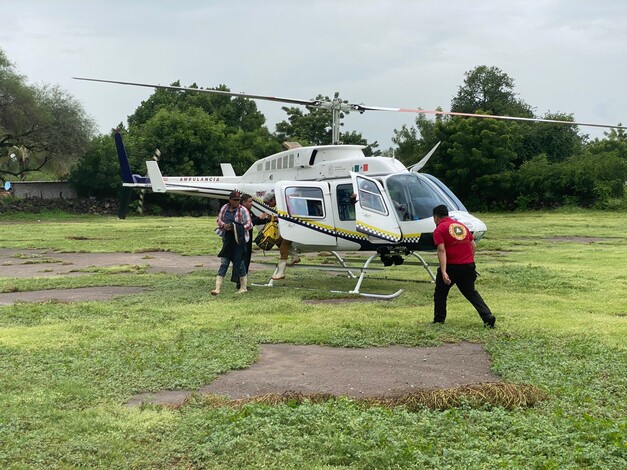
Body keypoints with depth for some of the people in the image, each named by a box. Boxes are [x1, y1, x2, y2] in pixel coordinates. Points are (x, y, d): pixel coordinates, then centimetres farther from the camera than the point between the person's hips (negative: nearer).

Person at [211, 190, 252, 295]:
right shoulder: (224, 208, 5)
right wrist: (224, 225, -8)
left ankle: (243, 287, 19)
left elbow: (249, 225, -7)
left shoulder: (242, 210, -7)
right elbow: (219, 220, 16)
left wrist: (235, 228, -17)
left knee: (239, 263, 3)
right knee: (224, 263, 0)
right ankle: (217, 288, -3)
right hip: (227, 240, 4)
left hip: (239, 240, -4)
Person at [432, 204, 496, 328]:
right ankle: (488, 317, 2)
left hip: (451, 267, -5)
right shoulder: (462, 225, 15)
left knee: (440, 294, 15)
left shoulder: (439, 230, -5)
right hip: (468, 265, 5)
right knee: (471, 293, 16)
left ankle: (439, 320, 18)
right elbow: (473, 245, 16)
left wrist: (443, 272, -23)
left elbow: (441, 250, -16)